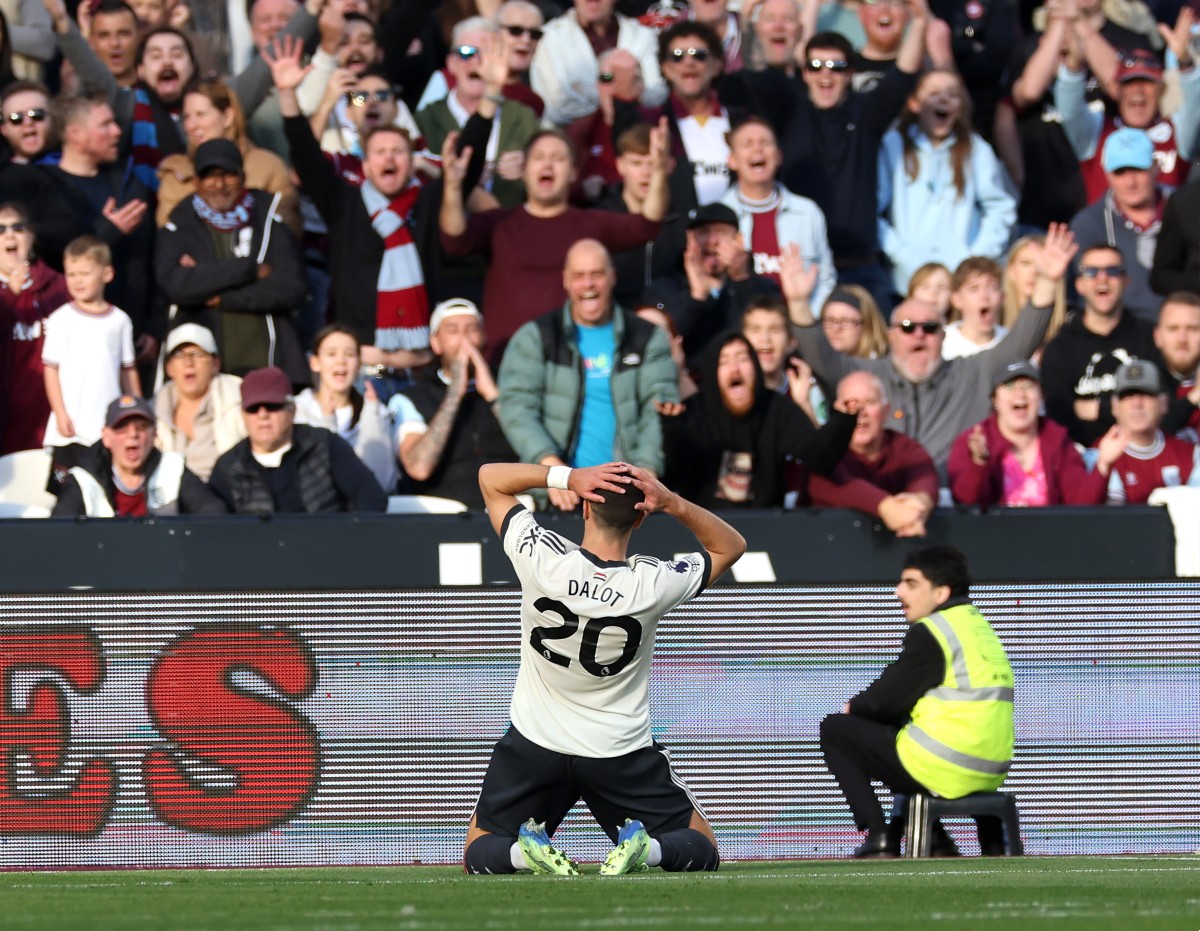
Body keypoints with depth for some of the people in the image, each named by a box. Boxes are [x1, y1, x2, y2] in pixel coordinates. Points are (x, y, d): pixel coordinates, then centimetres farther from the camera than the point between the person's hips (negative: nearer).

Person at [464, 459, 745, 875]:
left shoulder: (541, 558, -22)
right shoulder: (652, 584, -21)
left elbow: (490, 477, -6)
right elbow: (732, 545, -2)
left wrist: (566, 477, -21)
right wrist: (674, 504, -18)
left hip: (534, 743, 1)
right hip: (622, 753, -1)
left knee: (480, 853, 18)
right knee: (702, 850, 14)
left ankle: (526, 851, -16)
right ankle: (647, 849, -19)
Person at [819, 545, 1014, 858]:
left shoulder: (931, 632, -9)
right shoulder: (981, 627, 18)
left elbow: (887, 701, -7)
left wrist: (854, 707, 14)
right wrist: (865, 706, 16)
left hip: (944, 771, -9)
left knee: (835, 731, 6)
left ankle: (878, 838, -2)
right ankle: (936, 841, 25)